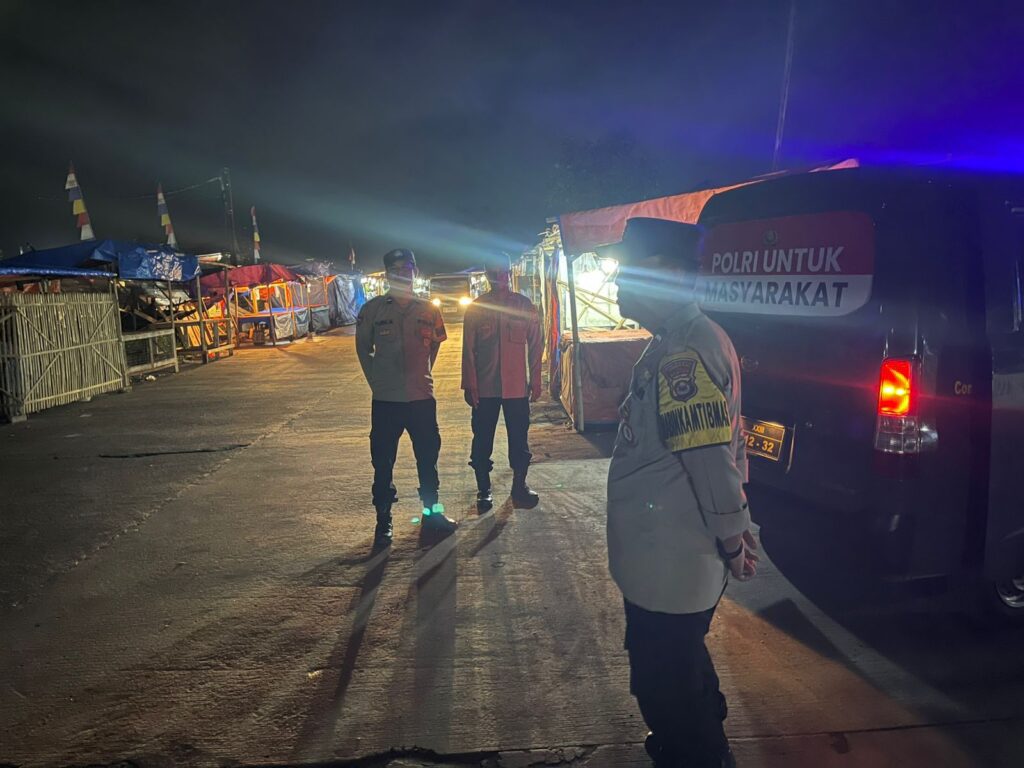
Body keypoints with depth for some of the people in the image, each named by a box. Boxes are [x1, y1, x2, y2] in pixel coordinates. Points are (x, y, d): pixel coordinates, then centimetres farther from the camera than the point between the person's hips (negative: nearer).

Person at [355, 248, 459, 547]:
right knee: (383, 461, 4)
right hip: (386, 399, -2)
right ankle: (383, 520, 16)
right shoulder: (372, 309, -1)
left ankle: (432, 510, 29)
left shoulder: (428, 309, 4)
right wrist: (376, 381, 3)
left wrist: (423, 374, 11)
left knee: (428, 456, 12)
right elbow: (363, 348, 9)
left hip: (422, 396, 2)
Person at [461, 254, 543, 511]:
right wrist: (470, 385, -4)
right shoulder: (476, 308, 2)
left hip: (517, 386, 1)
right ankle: (484, 490, 18)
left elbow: (535, 345, 6)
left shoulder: (524, 305, 4)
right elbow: (468, 350, 1)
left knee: (519, 439, 8)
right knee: (482, 441, 6)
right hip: (485, 388, 0)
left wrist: (535, 382, 2)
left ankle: (519, 486, 23)